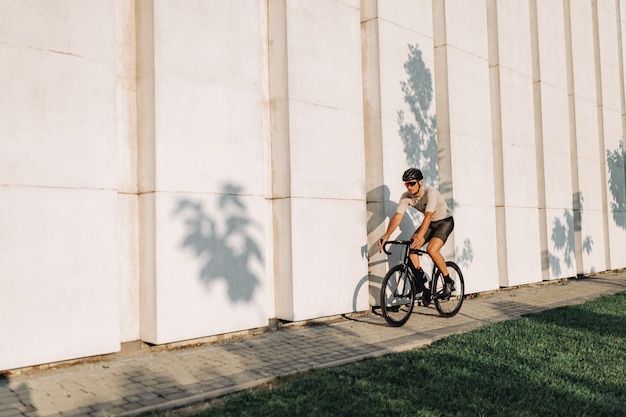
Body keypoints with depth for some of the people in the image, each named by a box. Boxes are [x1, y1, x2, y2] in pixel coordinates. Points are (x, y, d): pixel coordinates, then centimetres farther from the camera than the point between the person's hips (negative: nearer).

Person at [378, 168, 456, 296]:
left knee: (432, 250, -26)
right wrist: (386, 236, -38)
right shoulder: (406, 196, -15)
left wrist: (419, 237, -57)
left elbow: (428, 216, -44)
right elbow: (397, 216, -23)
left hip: (445, 221, -6)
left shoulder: (430, 192, -32)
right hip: (430, 223, 6)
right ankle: (421, 282, -3)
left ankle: (449, 282, -6)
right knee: (410, 246, -16)